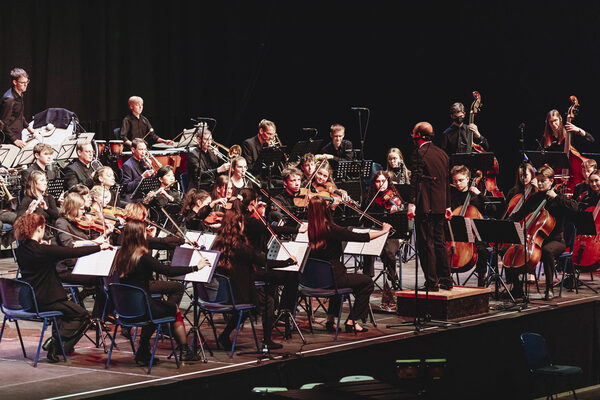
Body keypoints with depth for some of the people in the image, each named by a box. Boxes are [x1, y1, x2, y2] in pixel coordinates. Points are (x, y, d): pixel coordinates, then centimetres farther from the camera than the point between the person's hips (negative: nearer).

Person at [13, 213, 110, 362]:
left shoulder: (20, 250, 0)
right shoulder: (43, 250, -22)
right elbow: (74, 253, -17)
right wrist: (100, 247, -7)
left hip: (29, 301, 8)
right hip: (44, 301, -8)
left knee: (67, 306, 34)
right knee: (83, 316, 9)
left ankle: (56, 340, 24)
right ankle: (56, 343, -4)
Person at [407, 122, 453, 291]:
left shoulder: (419, 153, -10)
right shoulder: (442, 154, 13)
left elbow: (416, 180, -16)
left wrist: (412, 204, -18)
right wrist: (447, 206, 21)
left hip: (424, 206, -8)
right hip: (439, 205, 8)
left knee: (426, 244, -3)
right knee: (439, 242, 15)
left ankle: (431, 282, -3)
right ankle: (446, 280, 18)